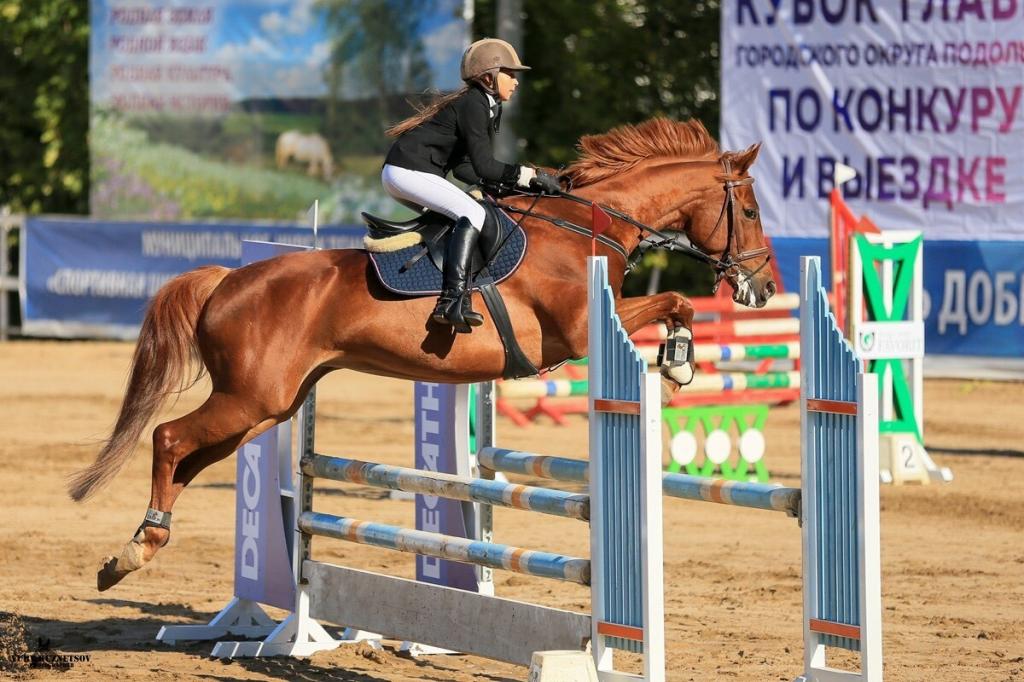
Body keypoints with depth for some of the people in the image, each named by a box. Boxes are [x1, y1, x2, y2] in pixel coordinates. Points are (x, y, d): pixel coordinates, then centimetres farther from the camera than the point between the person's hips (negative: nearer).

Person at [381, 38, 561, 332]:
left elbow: (463, 167, 17)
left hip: (400, 175, 11)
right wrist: (531, 176, -17)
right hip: (408, 171, -11)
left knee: (465, 219, 16)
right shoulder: (473, 105, -12)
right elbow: (484, 166, -18)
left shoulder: (485, 107, 19)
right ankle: (453, 298, -32)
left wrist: (509, 183, 8)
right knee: (474, 214, -21)